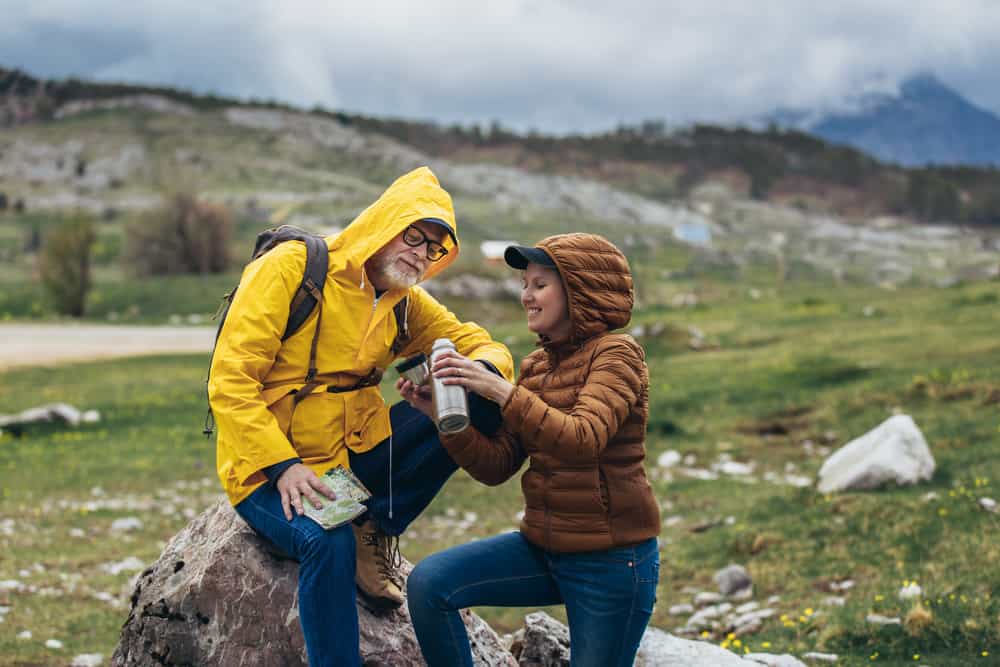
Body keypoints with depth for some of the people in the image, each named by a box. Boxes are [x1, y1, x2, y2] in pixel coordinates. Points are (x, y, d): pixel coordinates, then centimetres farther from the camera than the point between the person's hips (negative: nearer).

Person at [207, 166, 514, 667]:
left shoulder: (403, 302, 8)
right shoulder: (293, 266, -11)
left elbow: (481, 345, 9)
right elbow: (230, 381, -16)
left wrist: (481, 370, -18)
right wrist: (282, 466, -27)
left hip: (356, 456, 6)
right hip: (270, 468, -6)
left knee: (477, 402, -11)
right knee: (328, 541, -37)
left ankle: (377, 531, -6)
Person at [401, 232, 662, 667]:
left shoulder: (615, 354, -11)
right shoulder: (534, 367, 9)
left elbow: (583, 440, -29)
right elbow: (496, 467, 3)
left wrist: (500, 390, -35)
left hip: (611, 558, -6)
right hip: (543, 546, 6)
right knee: (428, 584, -10)